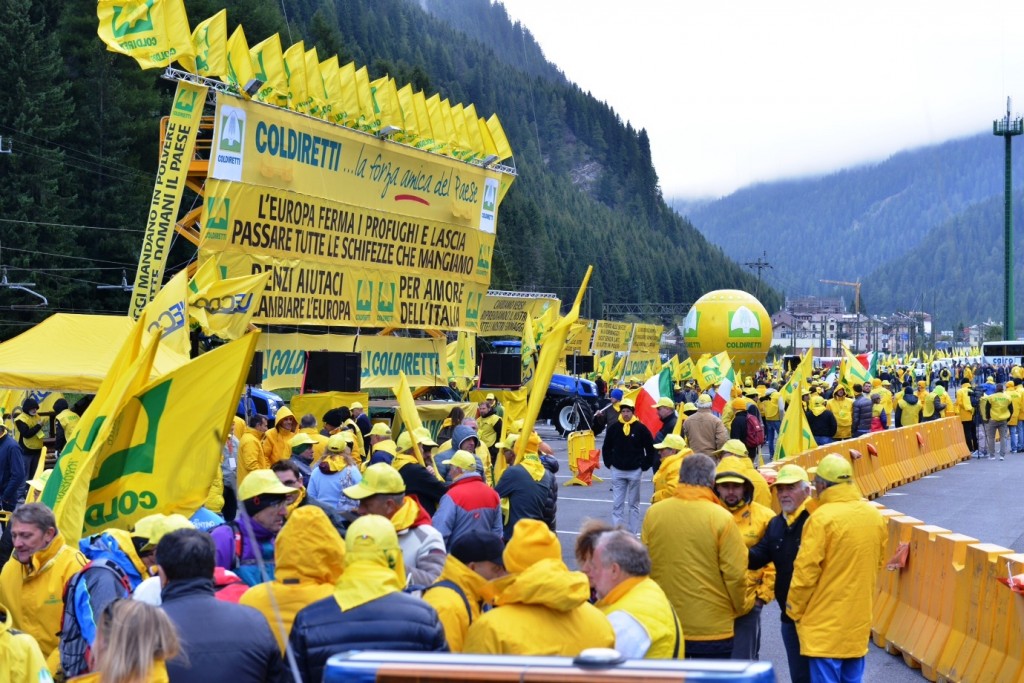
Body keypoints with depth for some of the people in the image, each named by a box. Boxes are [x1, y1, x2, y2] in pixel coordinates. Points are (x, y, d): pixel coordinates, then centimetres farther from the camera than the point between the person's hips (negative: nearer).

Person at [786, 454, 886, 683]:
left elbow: (806, 572, -15)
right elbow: (877, 564, 13)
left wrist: (794, 610, -2)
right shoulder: (875, 516, 3)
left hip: (825, 623, -7)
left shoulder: (822, 518, -17)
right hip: (860, 620, 7)